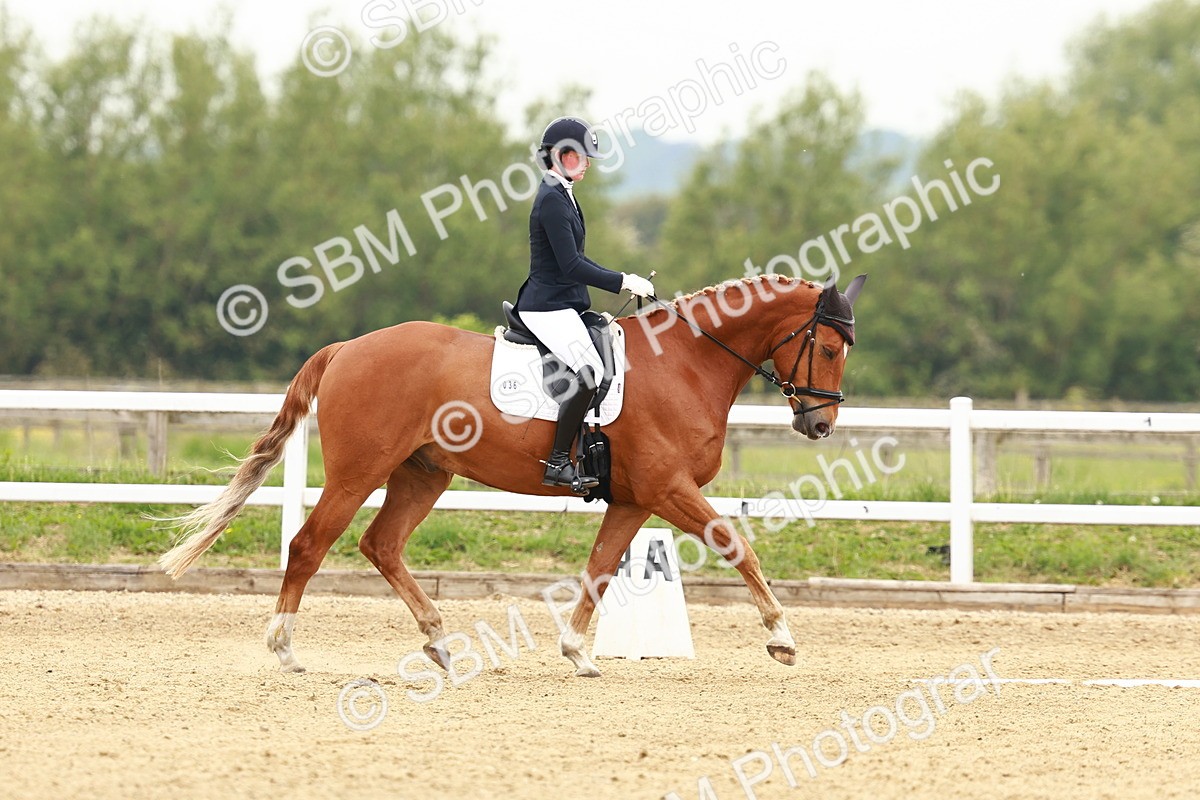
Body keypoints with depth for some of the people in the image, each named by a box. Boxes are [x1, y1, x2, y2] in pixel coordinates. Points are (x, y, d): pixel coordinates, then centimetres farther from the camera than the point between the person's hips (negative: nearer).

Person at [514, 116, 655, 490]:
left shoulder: (562, 196, 17)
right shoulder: (552, 200, -15)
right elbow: (571, 266, -21)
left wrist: (621, 281, 15)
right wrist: (623, 282, -18)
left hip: (563, 305, 11)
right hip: (548, 307, -11)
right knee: (590, 370, -26)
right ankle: (558, 463, -24)